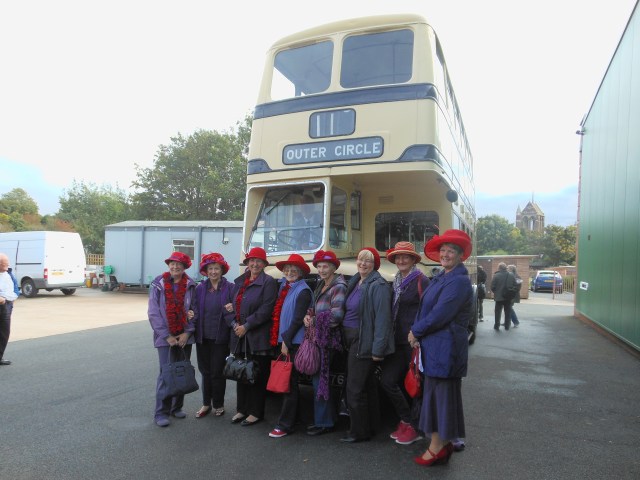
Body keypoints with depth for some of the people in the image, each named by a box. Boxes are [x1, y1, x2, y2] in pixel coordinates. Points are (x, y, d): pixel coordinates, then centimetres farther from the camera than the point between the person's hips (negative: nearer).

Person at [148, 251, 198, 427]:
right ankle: (162, 413, 7)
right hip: (165, 337, -3)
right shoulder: (158, 284, -3)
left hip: (184, 337, 3)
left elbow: (194, 310, 3)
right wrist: (167, 336, -11)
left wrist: (187, 333, -8)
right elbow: (154, 313, -6)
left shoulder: (190, 285, 2)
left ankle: (177, 407, 25)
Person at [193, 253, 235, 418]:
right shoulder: (200, 288, 4)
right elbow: (195, 309, 7)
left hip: (220, 338, -3)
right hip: (203, 337, 3)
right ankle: (206, 404, 27)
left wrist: (232, 309, -24)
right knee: (205, 371, 13)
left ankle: (218, 405, 23)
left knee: (217, 372, 6)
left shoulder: (230, 288, -5)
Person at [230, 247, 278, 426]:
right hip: (239, 336, 6)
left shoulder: (268, 282, -7)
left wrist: (246, 326, -15)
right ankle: (242, 409, 27)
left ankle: (256, 412, 15)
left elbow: (266, 310, -15)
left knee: (258, 376, 3)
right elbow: (233, 305, 15)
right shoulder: (239, 282, 13)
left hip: (259, 337, -6)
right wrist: (234, 324, -2)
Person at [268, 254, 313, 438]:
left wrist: (286, 340, -15)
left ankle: (285, 424, 4)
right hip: (283, 341, 8)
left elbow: (298, 319, -15)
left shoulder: (303, 291, -10)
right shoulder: (284, 288, 13)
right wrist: (281, 340, 9)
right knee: (286, 382, 14)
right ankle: (290, 418, 26)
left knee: (289, 383, -2)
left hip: (294, 343, -8)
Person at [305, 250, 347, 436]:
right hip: (318, 337, 8)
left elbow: (336, 315, -19)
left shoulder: (338, 287, -10)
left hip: (327, 339, -8)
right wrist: (309, 317, 0)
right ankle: (327, 419, 24)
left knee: (320, 379, -3)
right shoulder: (321, 286, 16)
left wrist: (313, 321, -9)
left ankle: (323, 422, 9)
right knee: (320, 379, 12)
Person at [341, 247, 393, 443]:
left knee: (355, 390, -1)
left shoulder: (378, 285, -15)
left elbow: (383, 319, -20)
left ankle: (359, 432, 14)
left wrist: (378, 349, -22)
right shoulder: (354, 282, 11)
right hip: (351, 340, 9)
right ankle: (370, 426, 31)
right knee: (367, 387, 18)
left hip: (364, 343, -8)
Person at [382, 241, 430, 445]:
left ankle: (414, 426, 21)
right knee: (388, 381, 2)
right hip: (398, 342, 7)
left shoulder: (421, 281, -9)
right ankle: (406, 421, 20)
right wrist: (389, 338, 14)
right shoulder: (396, 283, 13)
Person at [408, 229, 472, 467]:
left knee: (441, 394, 1)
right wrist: (417, 331, -3)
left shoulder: (459, 281, -17)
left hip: (445, 348, -9)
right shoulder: (441, 278, 12)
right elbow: (426, 308, 13)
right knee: (435, 394, 16)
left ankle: (438, 446, 14)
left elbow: (439, 315, -23)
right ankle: (441, 443, 28)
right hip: (434, 347, 9)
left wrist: (415, 331, -11)